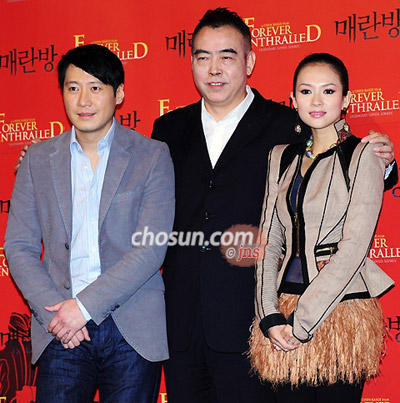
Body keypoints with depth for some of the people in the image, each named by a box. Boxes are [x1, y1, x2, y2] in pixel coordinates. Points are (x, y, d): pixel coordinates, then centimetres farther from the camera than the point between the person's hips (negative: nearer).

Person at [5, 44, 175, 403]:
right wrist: (53, 311, -8)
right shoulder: (38, 160, 9)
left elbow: (151, 249, -7)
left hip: (134, 332, -1)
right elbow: (19, 247, 7)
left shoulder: (152, 156, 1)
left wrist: (85, 305, -13)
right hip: (62, 332, 2)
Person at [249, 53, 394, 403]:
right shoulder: (282, 157, 11)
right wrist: (271, 316, -5)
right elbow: (270, 241, 8)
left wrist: (302, 321, -14)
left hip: (340, 308, -4)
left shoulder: (363, 155, -5)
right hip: (286, 306, 4)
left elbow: (354, 247, -12)